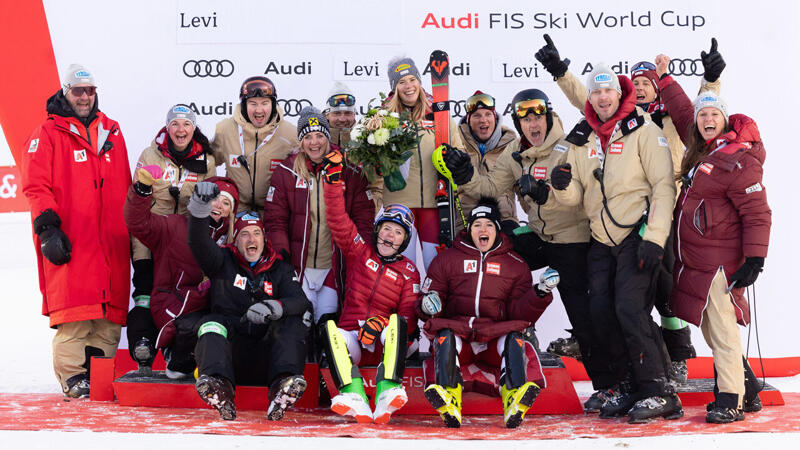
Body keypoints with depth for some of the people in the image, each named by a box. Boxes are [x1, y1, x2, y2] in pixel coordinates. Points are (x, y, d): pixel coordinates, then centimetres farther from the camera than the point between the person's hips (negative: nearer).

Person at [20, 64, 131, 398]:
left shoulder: (112, 132, 20)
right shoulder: (47, 134, 5)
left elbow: (125, 186, 24)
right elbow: (35, 186, -2)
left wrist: (132, 227, 20)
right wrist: (47, 226, -13)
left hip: (112, 240, 5)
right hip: (70, 240, -5)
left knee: (112, 307, 2)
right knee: (73, 307, -9)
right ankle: (72, 376, -2)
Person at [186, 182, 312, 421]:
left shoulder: (281, 269, 17)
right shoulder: (224, 262, 15)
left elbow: (301, 301, -1)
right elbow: (199, 244, -7)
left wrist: (273, 308, -24)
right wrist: (200, 209, -27)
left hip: (266, 352, 1)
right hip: (230, 350, -1)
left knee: (295, 321, -22)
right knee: (211, 323, -27)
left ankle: (283, 386, -46)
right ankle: (219, 387, -53)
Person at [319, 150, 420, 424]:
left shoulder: (408, 272, 9)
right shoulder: (360, 251, 13)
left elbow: (409, 316, -1)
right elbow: (338, 221, 3)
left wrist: (380, 324, -20)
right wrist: (334, 178, -6)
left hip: (385, 341, -1)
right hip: (351, 337, 1)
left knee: (397, 323, -32)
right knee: (329, 329, -31)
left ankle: (388, 392, -48)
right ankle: (353, 396, -50)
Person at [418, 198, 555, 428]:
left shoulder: (516, 265, 17)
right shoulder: (446, 259, 15)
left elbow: (520, 314, 9)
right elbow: (428, 301, 12)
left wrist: (540, 293, -10)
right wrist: (428, 304, -13)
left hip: (496, 335, 1)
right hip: (457, 330, 0)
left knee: (514, 340, -32)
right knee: (445, 337, -34)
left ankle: (514, 402, -48)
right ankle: (449, 401, -49)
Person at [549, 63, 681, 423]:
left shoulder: (643, 129, -5)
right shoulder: (581, 139, 10)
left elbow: (664, 185, -10)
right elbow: (576, 197, 10)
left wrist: (654, 238, -17)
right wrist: (563, 186, -15)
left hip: (637, 235, -6)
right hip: (601, 241, 6)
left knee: (629, 307, -17)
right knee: (601, 313, 2)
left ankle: (660, 393, -7)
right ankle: (627, 386, 18)